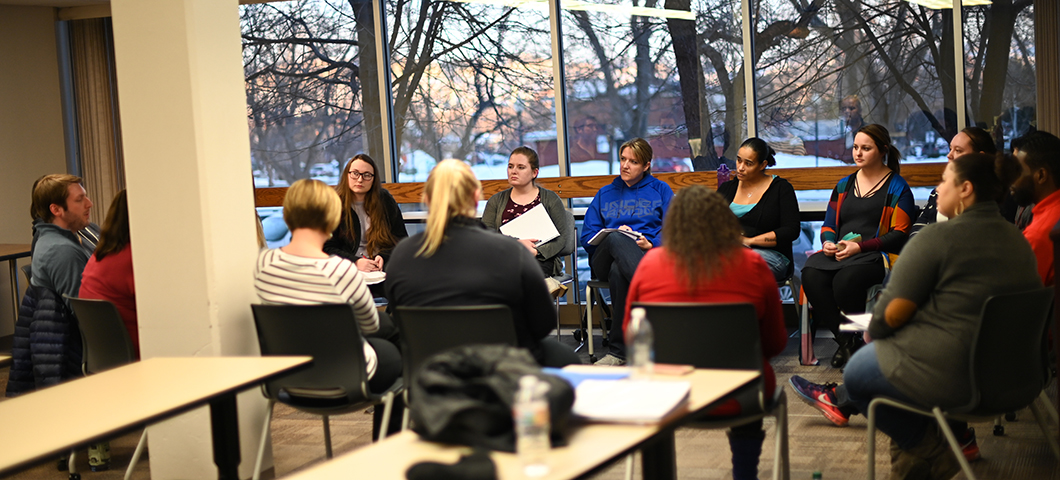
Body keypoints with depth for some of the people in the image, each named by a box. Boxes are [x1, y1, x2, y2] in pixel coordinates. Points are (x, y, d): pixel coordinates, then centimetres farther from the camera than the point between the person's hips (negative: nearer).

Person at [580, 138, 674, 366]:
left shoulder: (661, 190, 19)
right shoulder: (605, 194, 28)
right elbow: (587, 236, 16)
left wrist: (651, 244, -15)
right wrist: (616, 236, -5)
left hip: (648, 255, -2)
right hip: (605, 259, 2)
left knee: (619, 272, -40)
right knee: (616, 240, -39)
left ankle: (618, 351, -41)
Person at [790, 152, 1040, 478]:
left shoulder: (938, 237, -18)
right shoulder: (1017, 240, 6)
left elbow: (893, 313, -16)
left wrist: (874, 331, 7)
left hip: (949, 377, -8)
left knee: (857, 373, 18)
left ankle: (933, 449, 23)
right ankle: (842, 401, 47)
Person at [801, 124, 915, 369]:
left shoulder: (897, 188, 7)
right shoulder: (844, 185, 24)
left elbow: (899, 234, -2)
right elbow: (828, 225, 24)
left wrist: (859, 246, -13)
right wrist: (828, 243, -2)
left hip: (875, 255, -5)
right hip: (837, 253, 5)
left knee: (845, 279, -38)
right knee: (811, 275, -30)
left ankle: (854, 339, -14)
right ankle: (844, 340, -19)